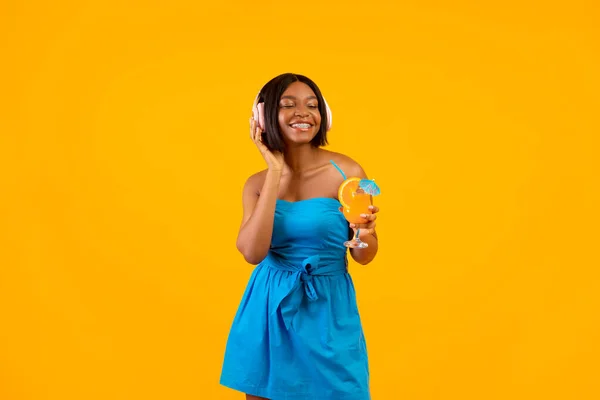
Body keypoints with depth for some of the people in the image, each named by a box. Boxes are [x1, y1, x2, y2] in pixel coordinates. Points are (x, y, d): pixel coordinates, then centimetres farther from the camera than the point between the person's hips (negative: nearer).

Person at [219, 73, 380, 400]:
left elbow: (363, 256, 0)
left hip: (328, 310, -2)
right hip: (269, 310, 2)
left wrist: (364, 232, -24)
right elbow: (253, 251, -18)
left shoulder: (347, 172, -7)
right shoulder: (257, 184, 0)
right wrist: (275, 172, -14)